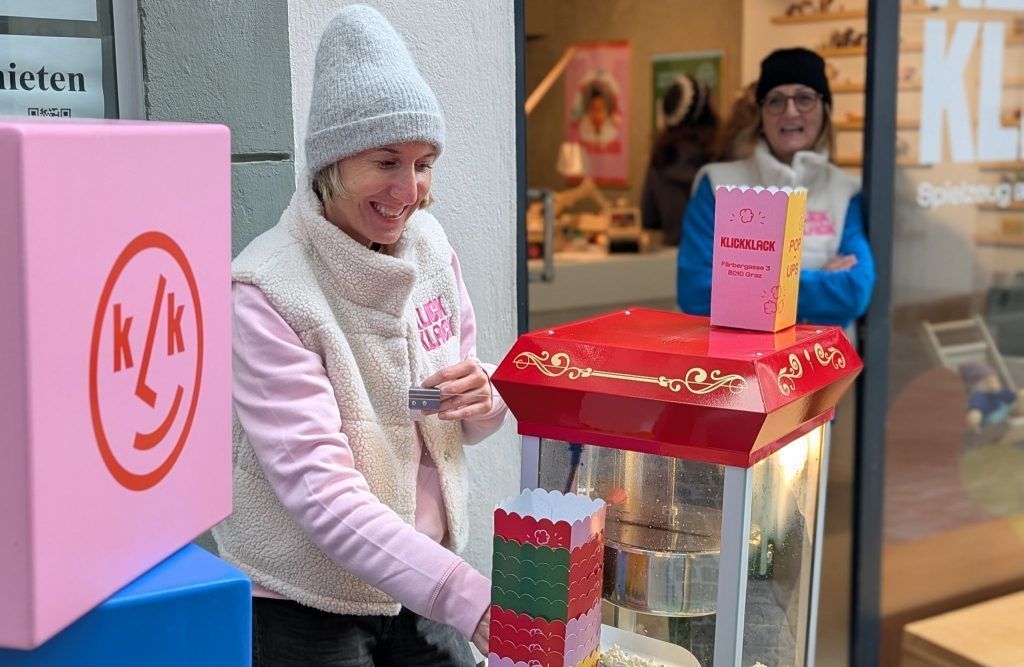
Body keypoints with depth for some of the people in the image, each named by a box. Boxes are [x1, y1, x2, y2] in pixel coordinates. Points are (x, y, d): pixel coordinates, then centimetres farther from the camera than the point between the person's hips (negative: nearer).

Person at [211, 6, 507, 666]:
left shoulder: (430, 247, -2)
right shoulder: (266, 292, -20)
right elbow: (318, 490, -26)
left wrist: (485, 399, -15)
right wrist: (474, 602, -34)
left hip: (423, 584, 5)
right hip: (304, 607, -5)